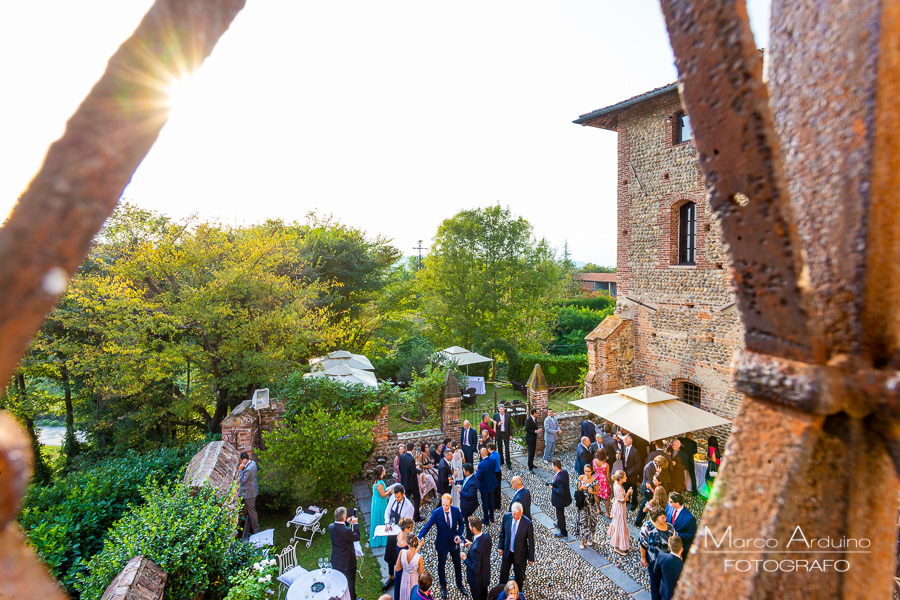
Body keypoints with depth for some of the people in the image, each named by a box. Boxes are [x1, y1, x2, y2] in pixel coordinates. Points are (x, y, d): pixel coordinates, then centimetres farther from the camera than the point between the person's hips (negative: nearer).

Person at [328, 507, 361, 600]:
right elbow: (357, 537, -18)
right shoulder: (347, 531, -36)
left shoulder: (331, 527, -16)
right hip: (347, 562, -6)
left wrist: (347, 522, 1)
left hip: (335, 562, 6)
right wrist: (355, 524, -11)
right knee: (350, 583, 18)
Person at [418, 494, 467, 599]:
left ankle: (459, 583, 48)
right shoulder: (436, 513, -24)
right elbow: (428, 525, -27)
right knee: (441, 565, 16)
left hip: (454, 542, 2)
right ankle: (443, 587, 43)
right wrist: (420, 537, -41)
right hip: (442, 543, -2)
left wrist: (459, 535, -16)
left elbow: (461, 524, -1)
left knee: (457, 564, 21)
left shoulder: (456, 510, -16)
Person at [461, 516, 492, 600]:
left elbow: (475, 569, -32)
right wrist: (472, 545, -1)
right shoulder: (487, 536, -18)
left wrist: (465, 560, -20)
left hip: (477, 580, -7)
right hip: (486, 574, 7)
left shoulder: (476, 548, -42)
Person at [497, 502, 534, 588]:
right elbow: (502, 533, -1)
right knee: (503, 572, 24)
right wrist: (500, 546, 4)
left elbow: (531, 541, -15)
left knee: (519, 575, 20)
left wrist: (531, 558, -8)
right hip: (506, 552, 3)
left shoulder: (527, 523, -27)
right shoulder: (506, 517, -19)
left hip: (519, 554, -3)